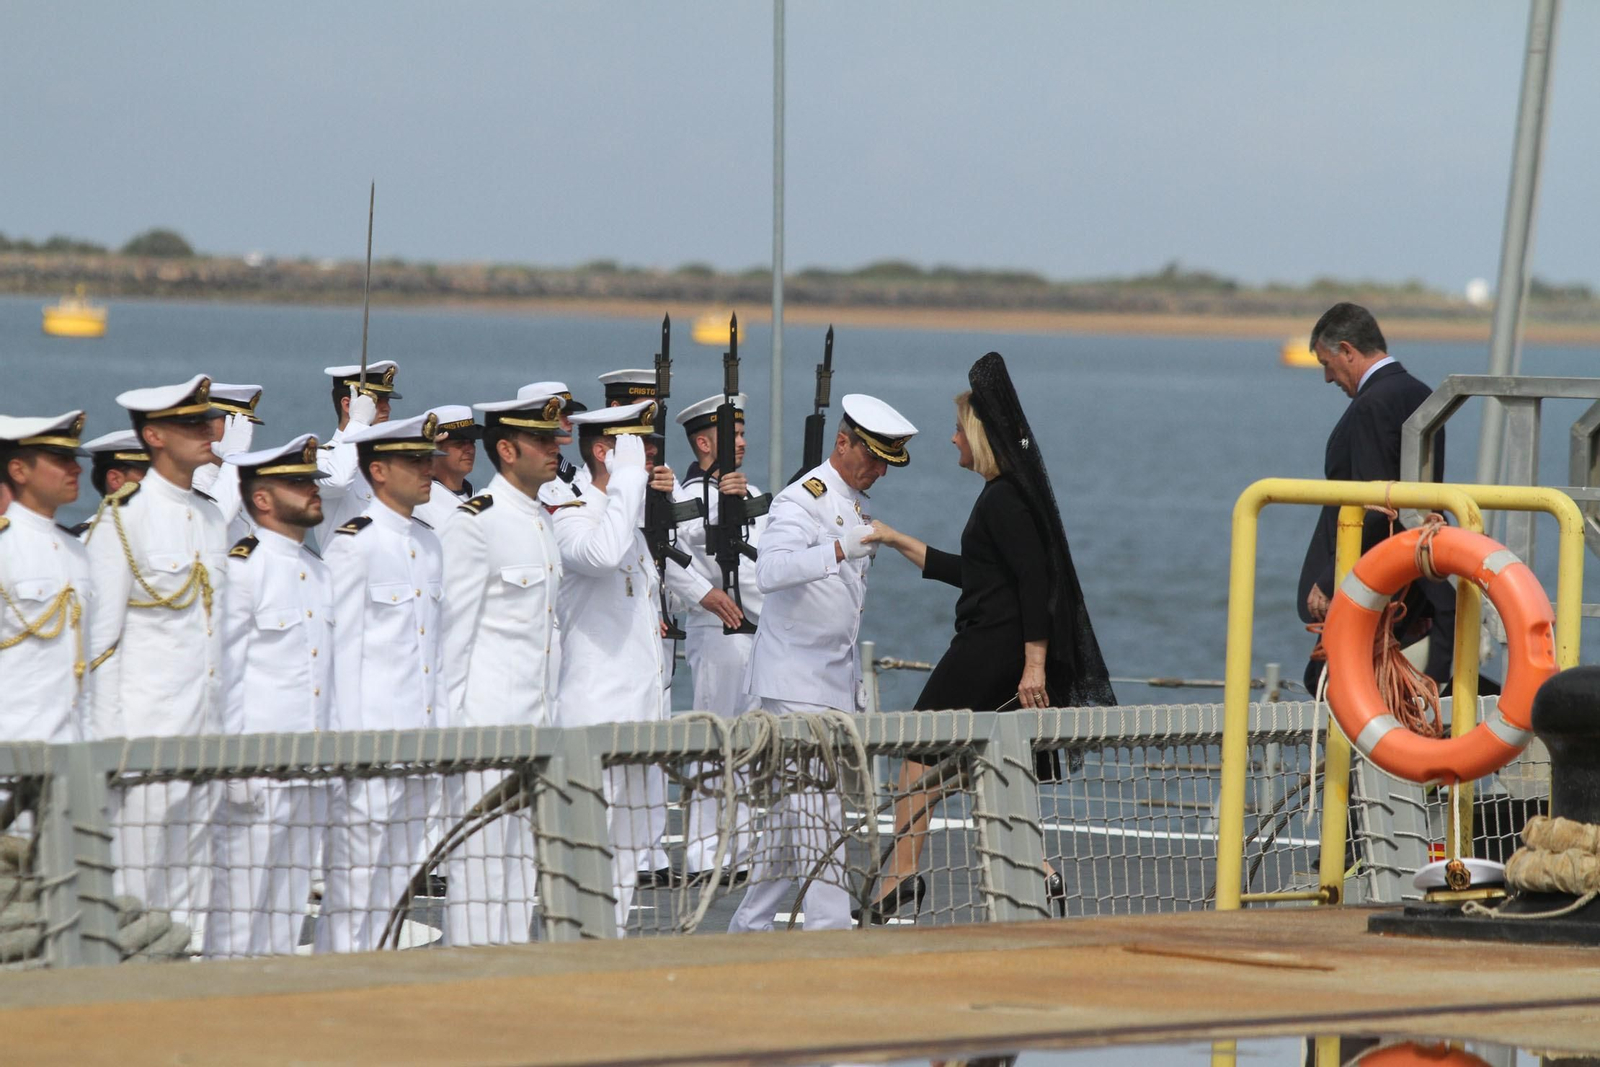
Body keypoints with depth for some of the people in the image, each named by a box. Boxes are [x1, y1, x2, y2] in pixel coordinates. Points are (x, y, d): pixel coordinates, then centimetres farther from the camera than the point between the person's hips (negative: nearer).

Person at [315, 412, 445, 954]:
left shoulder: (428, 544, 15)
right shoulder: (353, 544, -9)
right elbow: (338, 648, -10)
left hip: (419, 743, 8)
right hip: (369, 743, -8)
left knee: (401, 883, 9)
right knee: (354, 881, -6)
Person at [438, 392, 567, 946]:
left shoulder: (543, 521, 15)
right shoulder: (476, 521, -10)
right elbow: (455, 625, -11)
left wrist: (550, 713, 19)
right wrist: (452, 715, -13)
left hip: (537, 717, 8)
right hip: (487, 716, -8)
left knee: (525, 855, 9)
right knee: (481, 852, -6)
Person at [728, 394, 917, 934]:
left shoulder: (855, 506, 17)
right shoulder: (802, 501, -12)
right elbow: (770, 571, -31)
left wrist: (857, 685, 24)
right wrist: (839, 549, -42)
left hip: (835, 685, 9)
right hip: (796, 685, -9)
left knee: (795, 812, 11)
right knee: (818, 811, -12)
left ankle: (750, 924, 18)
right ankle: (829, 929, -14)